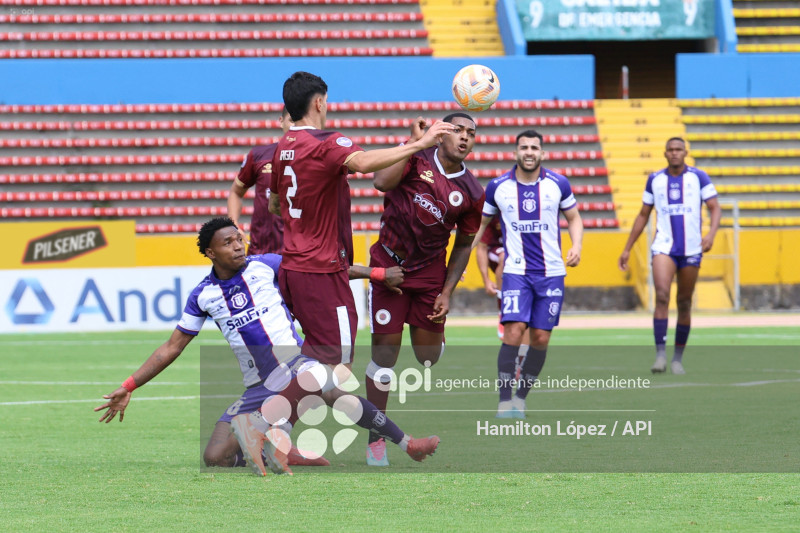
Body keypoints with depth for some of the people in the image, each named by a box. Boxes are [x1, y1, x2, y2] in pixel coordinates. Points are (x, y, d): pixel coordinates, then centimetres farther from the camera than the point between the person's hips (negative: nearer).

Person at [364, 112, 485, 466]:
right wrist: (414, 144, -29)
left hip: (431, 272, 3)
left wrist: (447, 292, 0)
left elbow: (463, 245, 7)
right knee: (385, 352, -6)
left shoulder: (472, 194, -2)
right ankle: (375, 439, 2)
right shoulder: (416, 159, -9)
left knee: (430, 357, 3)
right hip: (389, 265, -3)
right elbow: (382, 182, -27)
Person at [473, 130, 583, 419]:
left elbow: (574, 218, 14)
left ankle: (521, 398, 15)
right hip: (516, 272, -1)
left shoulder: (558, 184, 1)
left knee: (541, 338, 0)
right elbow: (480, 223, 12)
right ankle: (505, 401, -12)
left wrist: (576, 246, -4)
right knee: (514, 331, -17)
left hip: (551, 272, 2)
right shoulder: (498, 187, 0)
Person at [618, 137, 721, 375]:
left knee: (684, 304, 5)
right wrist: (627, 249, 14)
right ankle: (660, 355, -21)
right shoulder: (655, 180, 8)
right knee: (661, 295, -20)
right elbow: (643, 215, 16)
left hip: (691, 249, 0)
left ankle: (678, 358, 17)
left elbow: (715, 208, 0)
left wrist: (711, 234, -19)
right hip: (664, 246, 0)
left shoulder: (699, 177, 2)